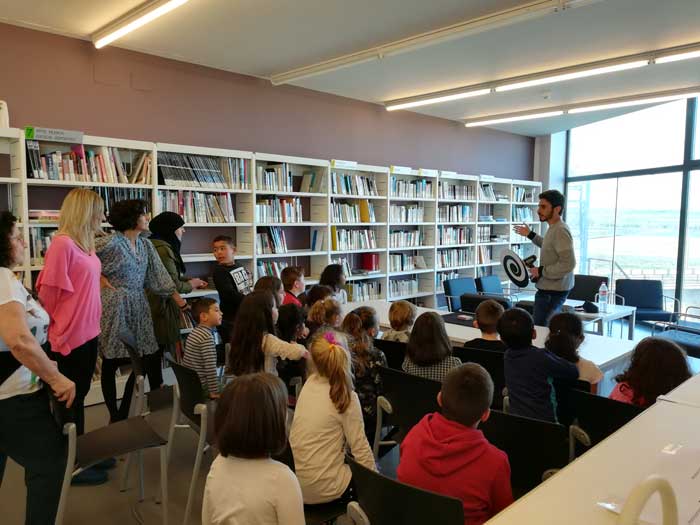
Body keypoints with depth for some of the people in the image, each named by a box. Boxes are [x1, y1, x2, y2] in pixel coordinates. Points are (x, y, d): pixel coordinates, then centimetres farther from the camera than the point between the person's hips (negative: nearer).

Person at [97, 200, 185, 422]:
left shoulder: (146, 245, 8)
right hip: (115, 307, -7)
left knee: (144, 361, 7)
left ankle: (123, 413, 24)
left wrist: (178, 298, 7)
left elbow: (158, 275, 10)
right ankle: (114, 415, 19)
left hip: (138, 308, 7)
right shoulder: (111, 242, -12)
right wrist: (100, 278, -8)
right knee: (111, 363, 6)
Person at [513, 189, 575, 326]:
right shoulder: (554, 228, 10)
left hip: (552, 292, -11)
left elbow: (568, 264, -28)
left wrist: (541, 271, -19)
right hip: (550, 289, 11)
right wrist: (531, 235, 29)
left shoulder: (560, 230, -21)